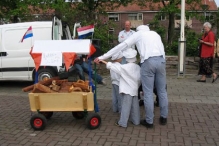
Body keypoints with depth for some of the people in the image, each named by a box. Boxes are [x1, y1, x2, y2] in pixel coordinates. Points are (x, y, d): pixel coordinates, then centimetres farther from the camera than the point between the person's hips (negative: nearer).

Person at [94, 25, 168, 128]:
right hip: (161, 60, 5)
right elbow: (162, 50, 20)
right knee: (162, 90, 15)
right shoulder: (155, 34, 28)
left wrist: (102, 57, 11)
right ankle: (163, 118, 25)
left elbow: (121, 46, 11)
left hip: (148, 62, -4)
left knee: (148, 92, 3)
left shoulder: (138, 34, 15)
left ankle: (149, 121, 11)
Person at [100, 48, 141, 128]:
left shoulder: (125, 67, -14)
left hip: (127, 90, -6)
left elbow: (113, 67, -16)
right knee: (135, 106, 12)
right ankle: (136, 120, 21)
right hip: (135, 90, 7)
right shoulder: (138, 67, 4)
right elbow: (139, 79, 9)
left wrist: (104, 61, -10)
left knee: (125, 106, -5)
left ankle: (122, 122, -1)